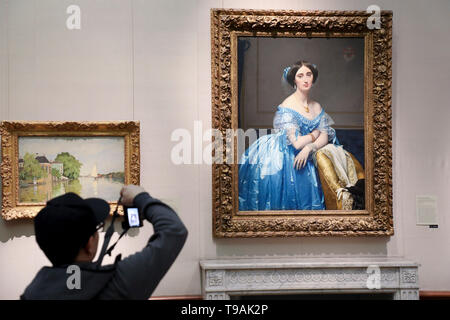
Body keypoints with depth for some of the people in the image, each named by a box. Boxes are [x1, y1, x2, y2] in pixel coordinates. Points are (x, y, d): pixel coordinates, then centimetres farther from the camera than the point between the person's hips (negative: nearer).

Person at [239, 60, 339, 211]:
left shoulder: (317, 107, 6)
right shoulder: (287, 107, -16)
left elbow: (325, 137, 0)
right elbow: (296, 143, -22)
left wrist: (309, 147, -20)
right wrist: (314, 134, -4)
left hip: (303, 158, 6)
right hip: (280, 159, -6)